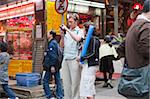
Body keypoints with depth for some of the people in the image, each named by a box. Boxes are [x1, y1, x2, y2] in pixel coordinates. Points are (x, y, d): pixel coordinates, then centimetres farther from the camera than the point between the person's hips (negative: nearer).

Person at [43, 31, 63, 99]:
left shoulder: (52, 43, -13)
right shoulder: (54, 43, 16)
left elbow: (53, 55, -21)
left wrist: (52, 66, -23)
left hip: (51, 66, -9)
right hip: (56, 66, 9)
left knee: (45, 81, 0)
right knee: (58, 81, 8)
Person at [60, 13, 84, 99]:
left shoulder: (79, 31, 2)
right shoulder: (67, 31, 17)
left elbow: (77, 39, -20)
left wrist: (67, 30, -14)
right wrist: (62, 35, 2)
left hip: (74, 59, -5)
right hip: (65, 58, 5)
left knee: (75, 81, -3)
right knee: (66, 81, 8)